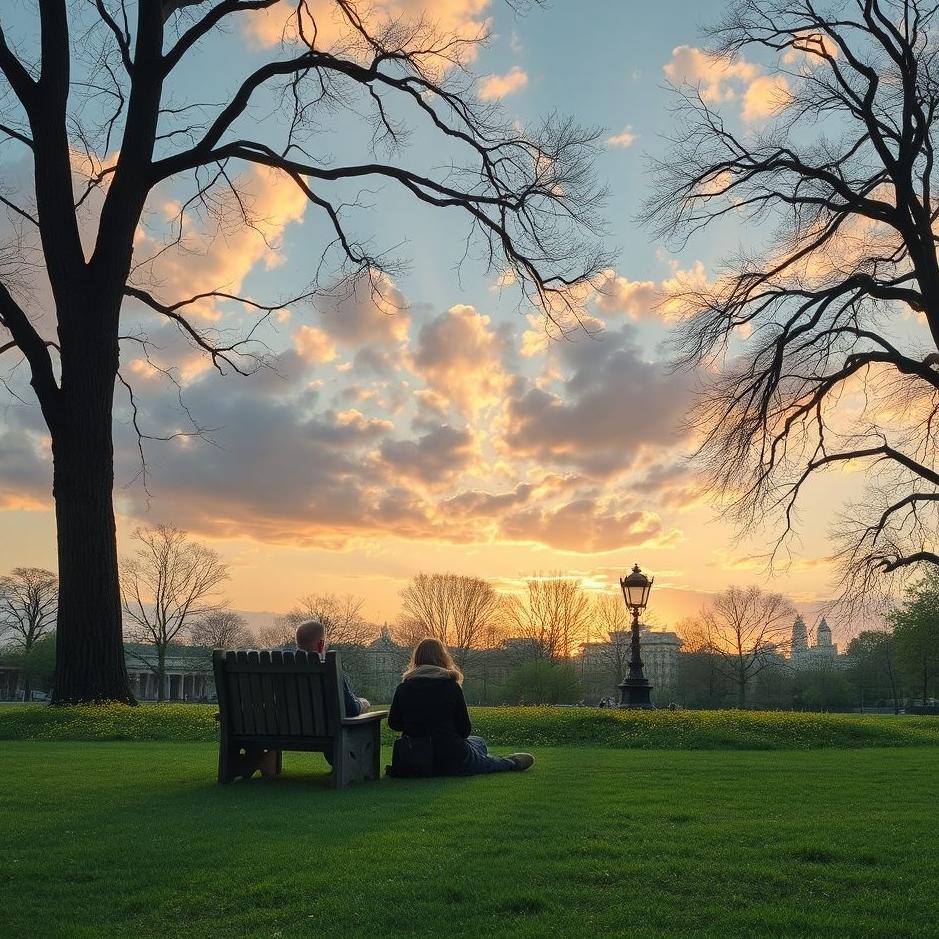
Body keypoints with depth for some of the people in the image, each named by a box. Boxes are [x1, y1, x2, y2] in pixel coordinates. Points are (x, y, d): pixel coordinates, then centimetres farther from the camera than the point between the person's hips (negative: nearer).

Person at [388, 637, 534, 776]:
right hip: (451, 760, -4)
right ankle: (513, 763, 46)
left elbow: (393, 724, 8)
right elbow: (465, 730, -6)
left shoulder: (403, 688, -2)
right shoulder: (451, 686, -9)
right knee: (479, 742, 28)